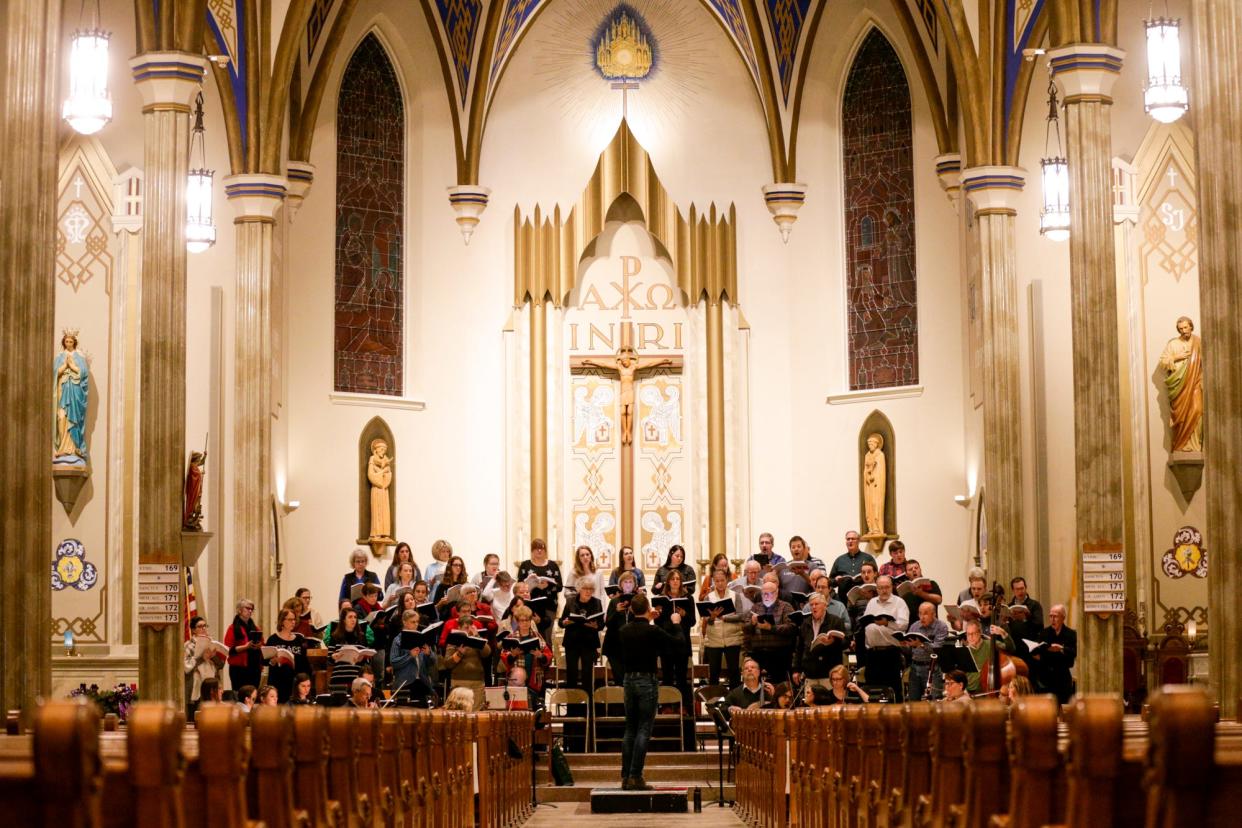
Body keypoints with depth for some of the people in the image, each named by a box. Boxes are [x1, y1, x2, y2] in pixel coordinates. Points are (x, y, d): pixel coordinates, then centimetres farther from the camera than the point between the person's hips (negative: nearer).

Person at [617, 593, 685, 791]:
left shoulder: (624, 631, 3)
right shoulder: (652, 631, -14)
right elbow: (678, 643, -5)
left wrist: (647, 621, 29)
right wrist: (676, 624, 11)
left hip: (629, 680, 6)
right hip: (647, 681, -6)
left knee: (630, 729, 11)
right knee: (644, 730, -3)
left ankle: (626, 776, 10)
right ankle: (636, 776, -7)